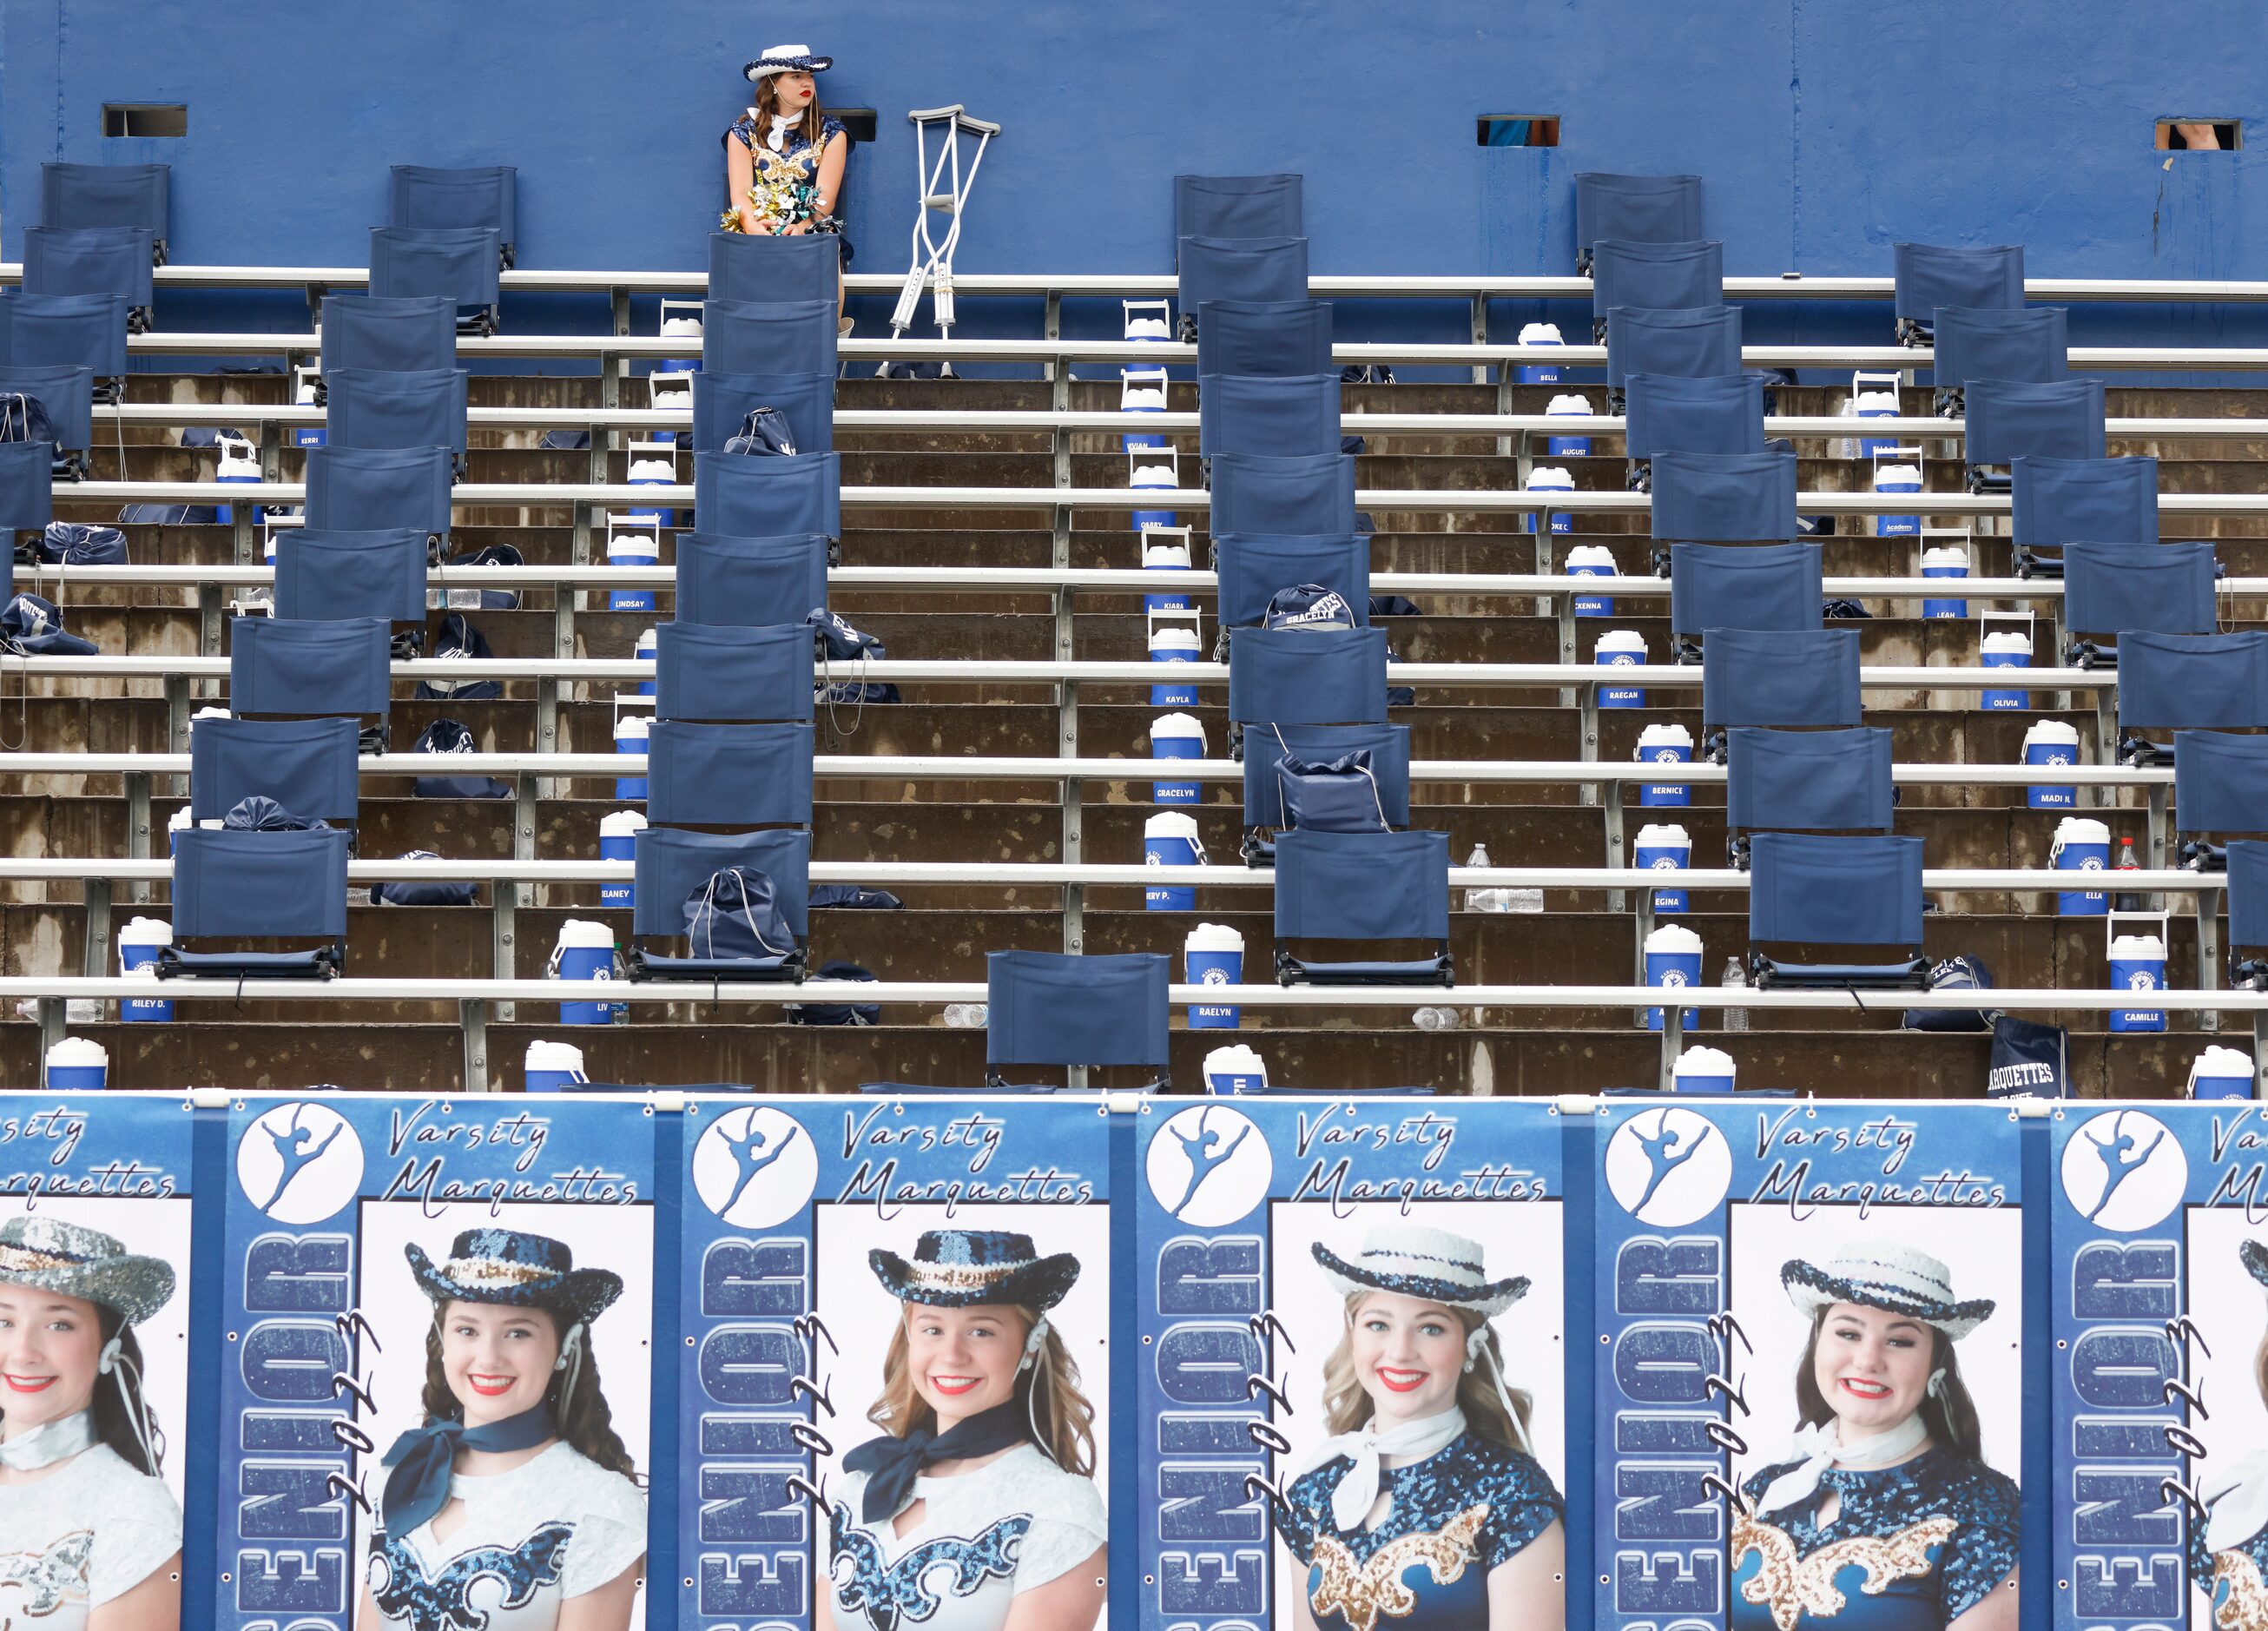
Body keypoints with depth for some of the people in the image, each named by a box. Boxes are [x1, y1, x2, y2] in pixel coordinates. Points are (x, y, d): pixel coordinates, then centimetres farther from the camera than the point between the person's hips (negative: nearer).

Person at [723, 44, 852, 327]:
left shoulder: (830, 132, 13)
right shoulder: (744, 131, 13)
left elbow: (825, 197, 1)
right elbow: (740, 194, 1)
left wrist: (802, 227, -22)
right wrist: (754, 225, -23)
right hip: (756, 233, 0)